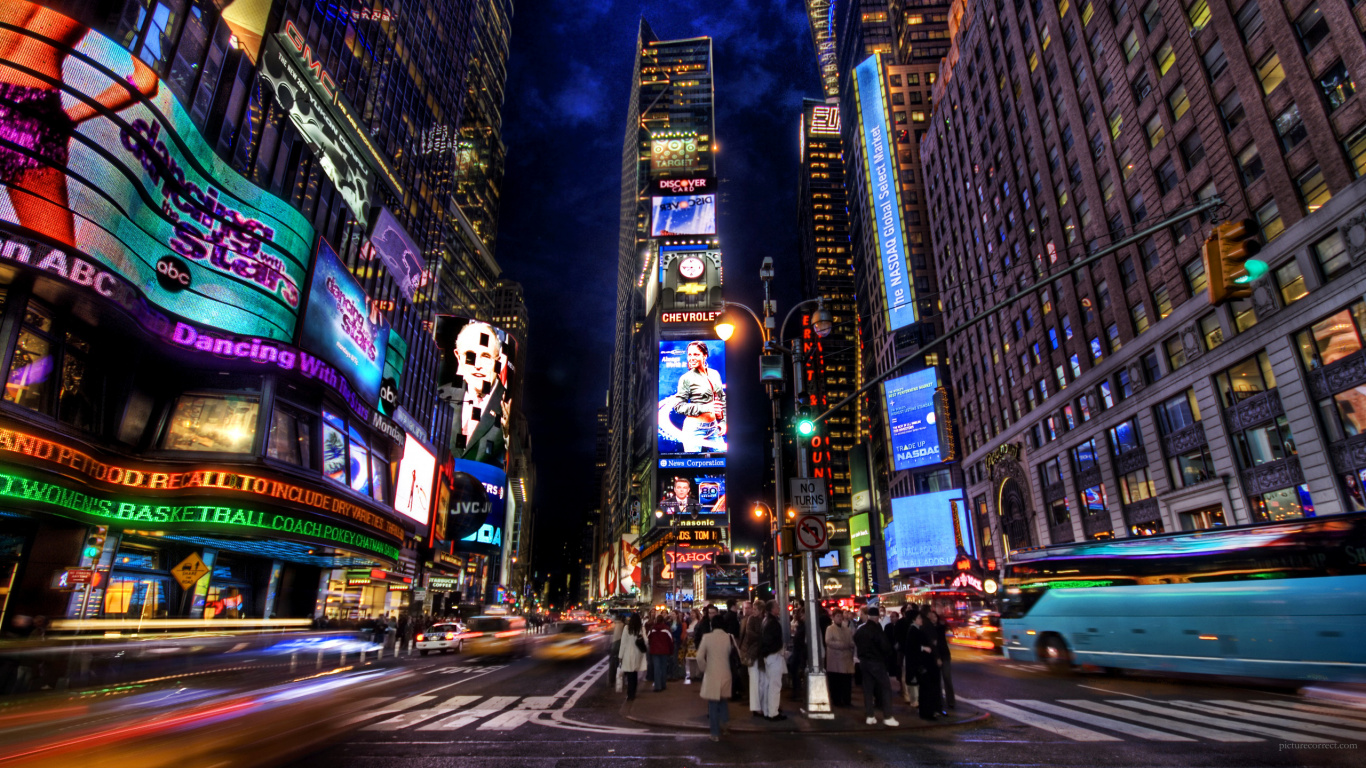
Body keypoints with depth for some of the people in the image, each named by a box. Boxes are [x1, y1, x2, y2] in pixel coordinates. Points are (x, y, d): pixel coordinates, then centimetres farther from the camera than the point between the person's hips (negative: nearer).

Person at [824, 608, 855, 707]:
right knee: (835, 682, 1)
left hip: (846, 659, 5)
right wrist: (842, 645, -17)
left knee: (847, 682, 5)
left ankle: (847, 701, 15)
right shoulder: (830, 629, -4)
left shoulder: (847, 629, 13)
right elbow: (828, 642, -16)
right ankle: (836, 701, 11)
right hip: (835, 660, -5)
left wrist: (849, 645, -11)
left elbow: (852, 642, 11)